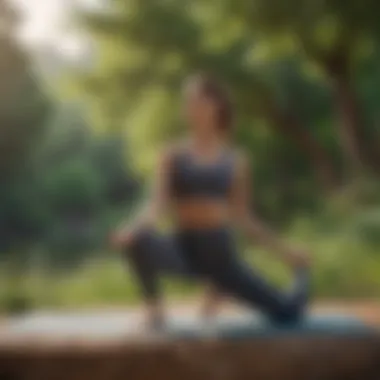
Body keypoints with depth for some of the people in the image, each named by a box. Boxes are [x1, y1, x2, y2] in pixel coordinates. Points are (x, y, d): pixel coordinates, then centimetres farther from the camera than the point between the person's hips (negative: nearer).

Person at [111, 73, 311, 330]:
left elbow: (241, 215, 11)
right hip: (184, 248, -1)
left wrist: (284, 251, 12)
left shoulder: (235, 160, 6)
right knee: (138, 241, -36)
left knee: (288, 313, -2)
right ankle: (154, 306, -9)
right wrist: (135, 227, -29)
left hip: (220, 251, 1)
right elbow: (158, 202, -8)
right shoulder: (173, 155, 3)